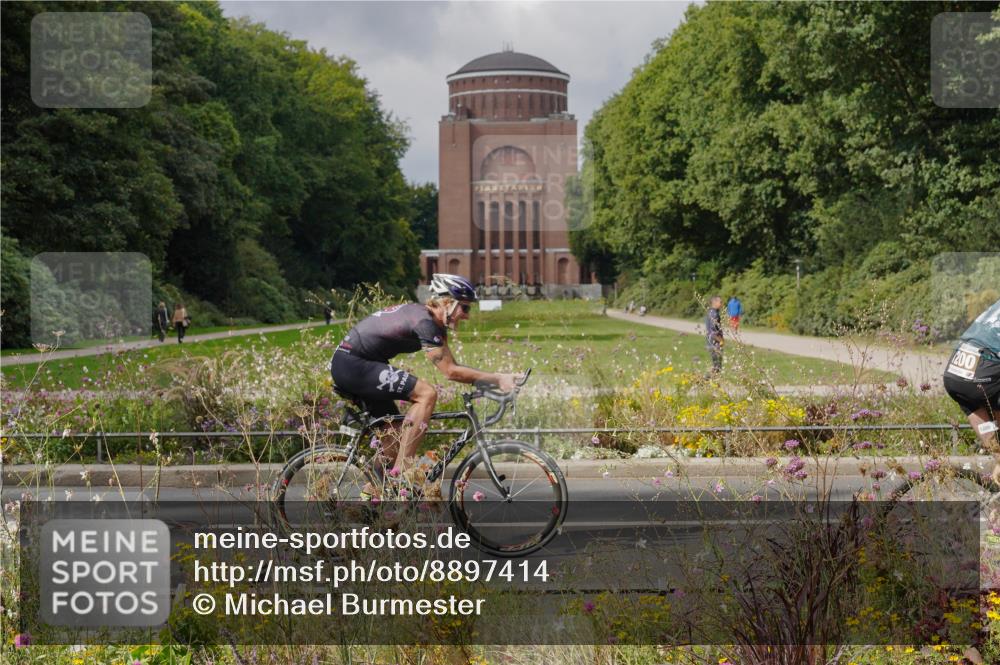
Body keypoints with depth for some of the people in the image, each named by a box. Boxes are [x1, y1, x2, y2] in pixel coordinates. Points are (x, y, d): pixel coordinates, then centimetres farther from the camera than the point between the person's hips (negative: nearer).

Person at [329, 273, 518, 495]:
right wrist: (498, 379, -19)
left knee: (396, 432, 14)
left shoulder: (426, 316, 12)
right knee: (426, 394, -19)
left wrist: (489, 381, 4)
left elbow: (450, 367, 13)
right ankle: (401, 472, -17)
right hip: (352, 365, -10)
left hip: (347, 367, 10)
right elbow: (450, 371, -21)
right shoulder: (424, 322, -18)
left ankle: (371, 494, 21)